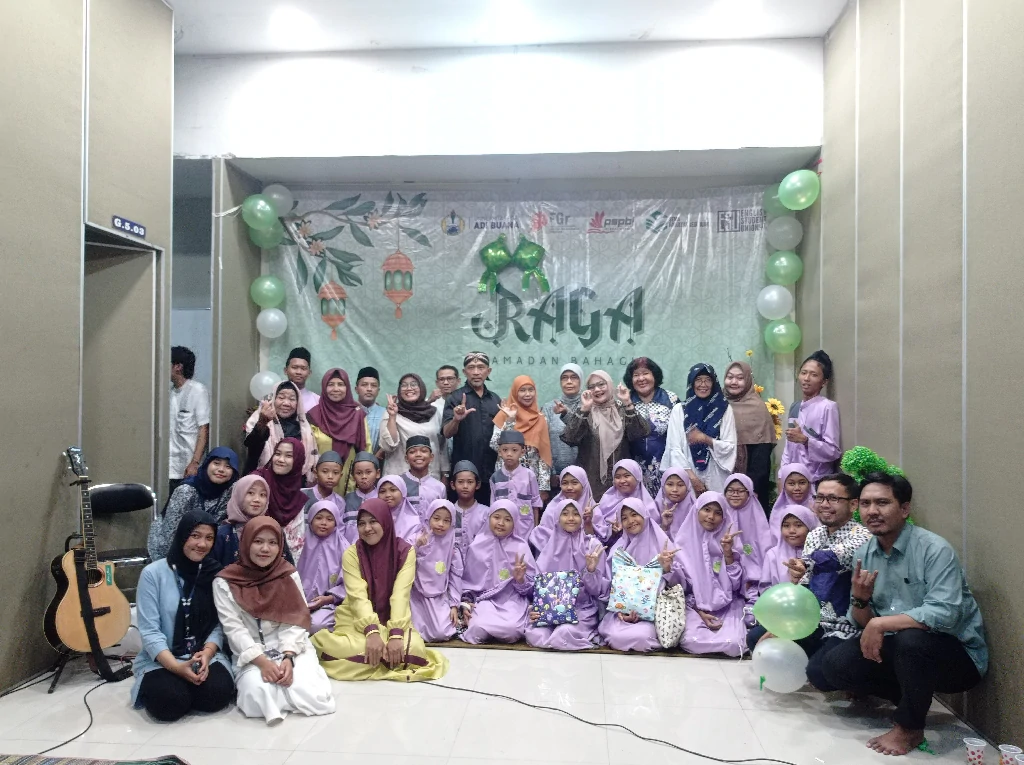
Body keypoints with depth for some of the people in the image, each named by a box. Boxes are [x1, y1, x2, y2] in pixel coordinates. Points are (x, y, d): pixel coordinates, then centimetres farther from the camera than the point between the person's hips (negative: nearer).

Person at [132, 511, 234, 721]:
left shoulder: (216, 573, 2)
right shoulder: (152, 573, -7)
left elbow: (219, 624, 0)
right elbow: (149, 631, -11)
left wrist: (206, 654, -20)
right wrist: (176, 667, -23)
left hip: (205, 655, 2)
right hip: (161, 660, -2)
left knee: (219, 693, -26)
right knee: (169, 702, -29)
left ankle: (185, 689, 7)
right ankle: (153, 686, 7)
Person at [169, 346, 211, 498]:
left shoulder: (198, 390, -4)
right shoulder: (169, 391, 12)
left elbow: (204, 430, -8)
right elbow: (167, 428, 14)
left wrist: (195, 463, -16)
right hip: (169, 468, 5)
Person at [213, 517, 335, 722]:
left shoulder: (289, 575, 2)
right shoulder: (225, 582, -3)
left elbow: (296, 622, -3)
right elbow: (234, 629, -9)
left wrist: (288, 658, -20)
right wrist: (262, 662, -21)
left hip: (292, 649, 1)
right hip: (250, 655, -1)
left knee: (312, 693, -26)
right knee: (257, 694, -32)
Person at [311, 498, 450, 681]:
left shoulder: (405, 551, -7)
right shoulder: (351, 554, -7)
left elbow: (400, 594, -17)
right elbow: (358, 596, -19)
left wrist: (396, 633, -31)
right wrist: (372, 632, -34)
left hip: (392, 619, 2)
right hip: (357, 619, -2)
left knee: (413, 647, -30)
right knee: (363, 648, -37)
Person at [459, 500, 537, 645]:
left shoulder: (521, 547, 1)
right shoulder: (477, 547, 5)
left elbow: (531, 586, 3)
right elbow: (467, 579, 14)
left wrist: (520, 579, -17)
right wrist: (466, 603, 1)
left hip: (513, 600, 0)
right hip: (485, 600, 0)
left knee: (512, 631, -32)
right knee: (479, 629, -32)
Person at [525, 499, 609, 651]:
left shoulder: (593, 546, -1)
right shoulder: (550, 548, 5)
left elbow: (599, 590, -1)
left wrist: (592, 570, -20)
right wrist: (534, 609, -11)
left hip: (583, 609, -3)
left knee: (564, 635, -34)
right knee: (535, 636, -27)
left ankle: (586, 633, 1)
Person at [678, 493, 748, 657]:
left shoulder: (729, 541, 2)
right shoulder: (685, 542, -2)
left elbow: (735, 585, -4)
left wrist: (728, 553, -16)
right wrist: (700, 612, -10)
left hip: (727, 606, 1)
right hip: (695, 607, -1)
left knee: (734, 644, -27)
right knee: (691, 642, -30)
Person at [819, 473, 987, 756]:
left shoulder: (935, 549, -20)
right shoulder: (864, 553, 0)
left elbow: (944, 615, -31)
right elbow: (865, 623, 2)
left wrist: (880, 623, -29)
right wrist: (860, 599, -20)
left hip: (958, 654, -6)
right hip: (898, 649, 6)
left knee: (911, 639, -36)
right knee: (836, 665, -11)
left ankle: (909, 727, -10)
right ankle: (915, 701, 12)